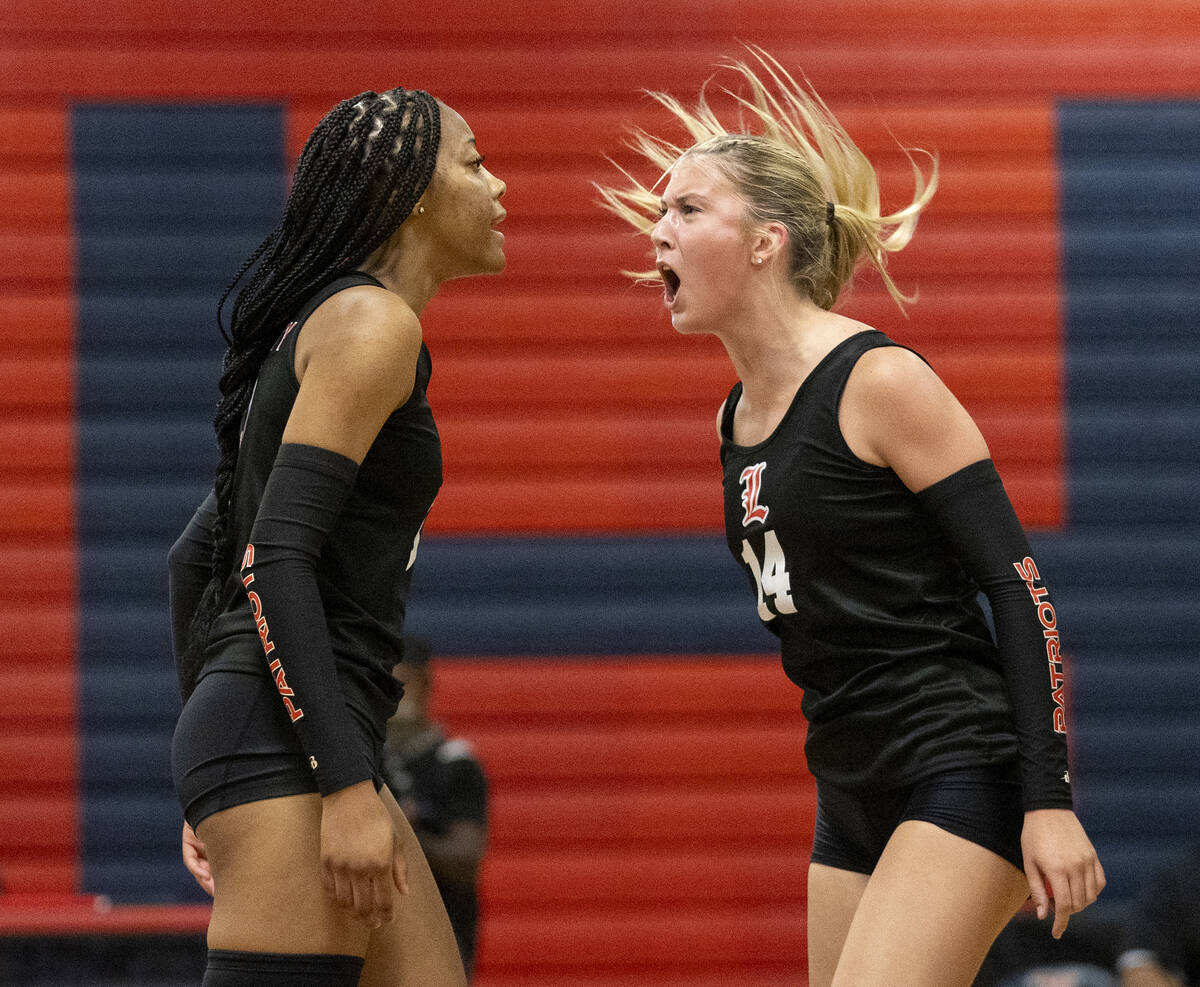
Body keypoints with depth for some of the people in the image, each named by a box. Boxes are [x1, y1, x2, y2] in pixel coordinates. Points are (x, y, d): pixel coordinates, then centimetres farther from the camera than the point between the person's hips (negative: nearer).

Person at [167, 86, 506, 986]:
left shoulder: (328, 324, 20)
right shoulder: (374, 322, -9)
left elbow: (196, 556, 23)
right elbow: (276, 558, -18)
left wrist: (211, 790, 25)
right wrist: (348, 786, -22)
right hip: (285, 745, -10)